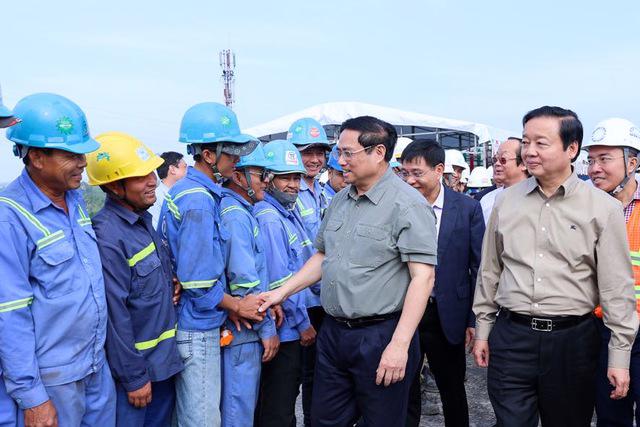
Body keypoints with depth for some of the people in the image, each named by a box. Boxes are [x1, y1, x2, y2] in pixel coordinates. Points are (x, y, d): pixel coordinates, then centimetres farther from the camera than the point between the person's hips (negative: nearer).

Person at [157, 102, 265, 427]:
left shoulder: (182, 190, 8)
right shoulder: (199, 203, -22)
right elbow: (199, 283, -23)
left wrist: (226, 306, 5)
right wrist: (237, 306, -7)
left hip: (191, 323, 10)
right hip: (197, 330, -10)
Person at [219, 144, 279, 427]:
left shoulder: (242, 211, 11)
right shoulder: (236, 216, -19)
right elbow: (245, 282, -23)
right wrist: (267, 328, -15)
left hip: (244, 330, 9)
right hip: (243, 330, -9)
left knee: (243, 402, 21)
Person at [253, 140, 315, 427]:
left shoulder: (290, 212, 9)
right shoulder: (269, 219, -20)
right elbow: (278, 282, -22)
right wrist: (303, 324, -14)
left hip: (293, 328, 9)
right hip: (285, 328, -9)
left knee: (287, 395, 23)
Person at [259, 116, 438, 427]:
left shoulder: (408, 205, -13)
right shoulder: (339, 201, 10)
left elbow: (423, 276, -18)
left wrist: (399, 345, -22)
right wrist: (281, 292, 10)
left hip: (380, 337, -7)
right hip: (332, 332, 7)